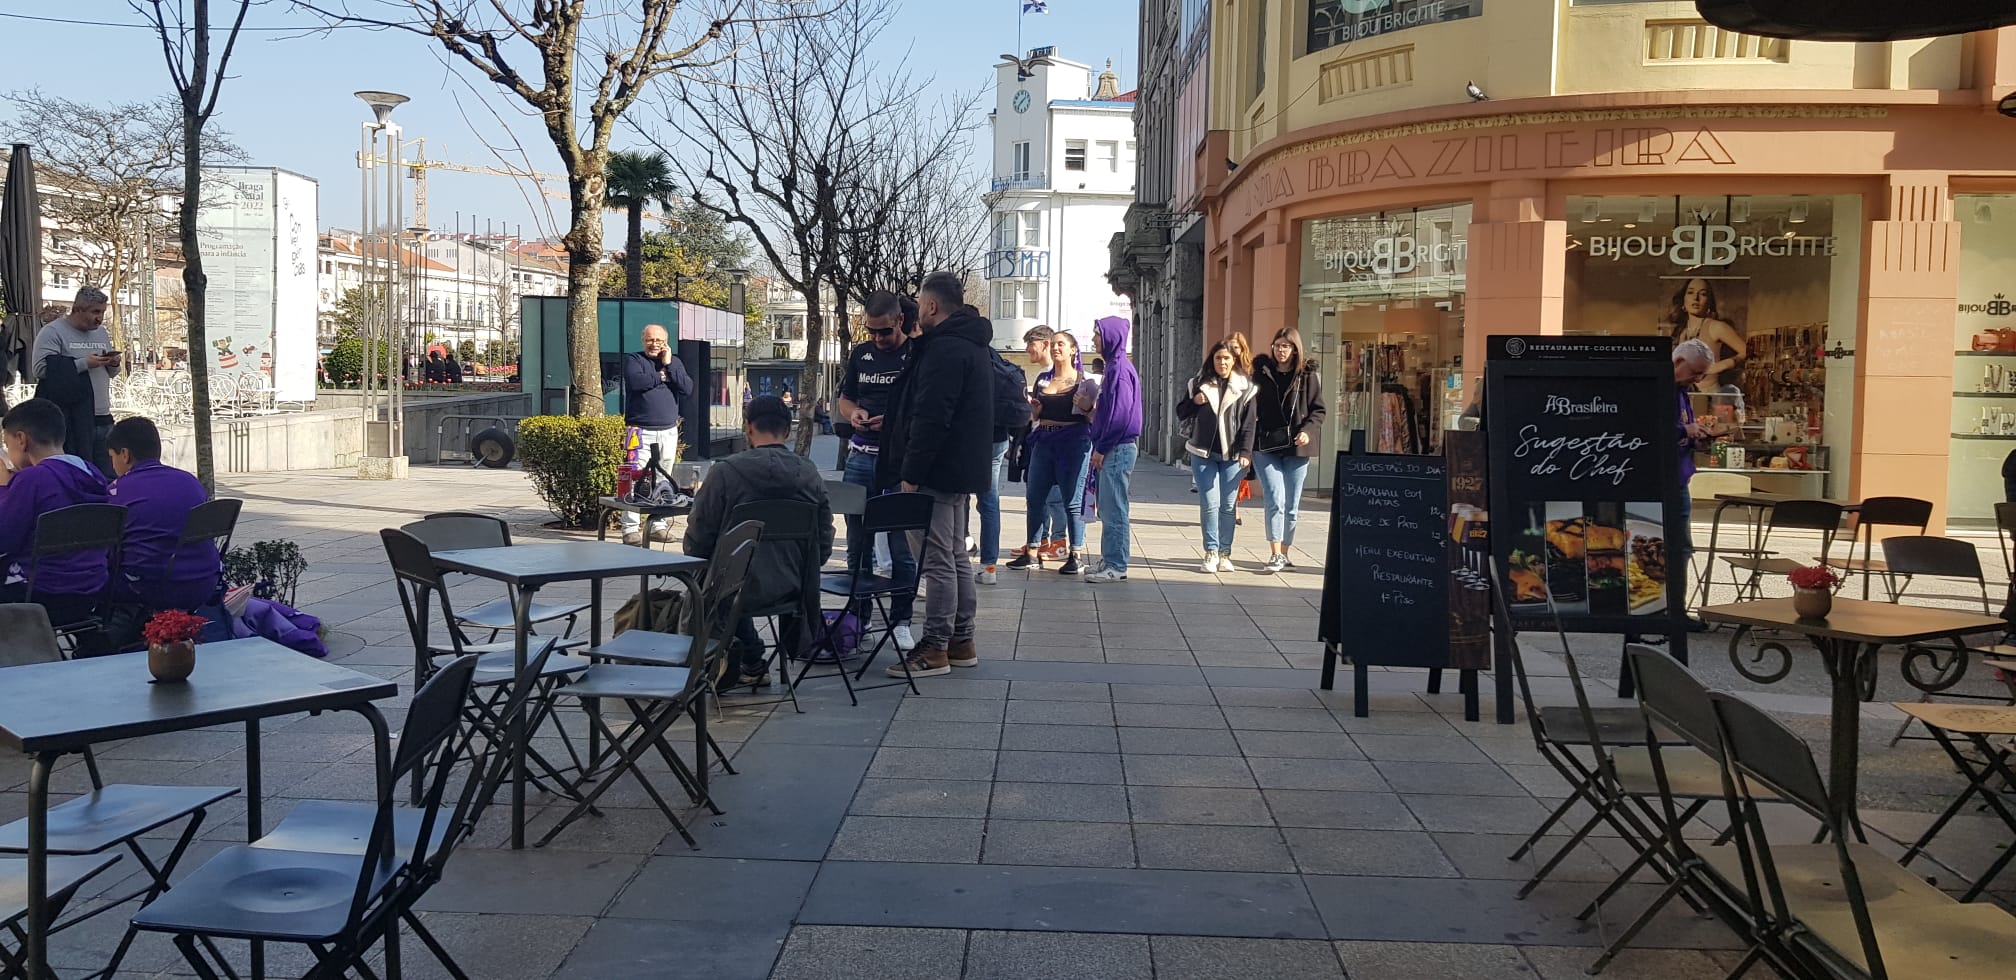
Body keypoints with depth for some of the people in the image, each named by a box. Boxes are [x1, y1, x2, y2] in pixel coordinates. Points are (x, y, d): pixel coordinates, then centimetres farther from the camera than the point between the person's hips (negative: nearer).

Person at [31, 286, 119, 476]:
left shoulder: (101, 332, 17)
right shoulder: (52, 332, -5)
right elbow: (41, 369, -18)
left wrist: (114, 364, 0)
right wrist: (84, 363, -19)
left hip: (103, 417, 7)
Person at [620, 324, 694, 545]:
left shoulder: (675, 362, 17)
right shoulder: (633, 360, 6)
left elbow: (687, 389, 2)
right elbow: (636, 381, -16)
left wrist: (669, 365, -3)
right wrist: (661, 376, -3)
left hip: (668, 431, 4)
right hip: (641, 431, -4)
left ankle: (659, 525, 13)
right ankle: (630, 528, -8)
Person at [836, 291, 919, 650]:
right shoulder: (860, 353, 12)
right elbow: (844, 400, 20)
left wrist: (896, 420, -19)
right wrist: (853, 413, -2)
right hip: (861, 457, 5)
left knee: (902, 546, -1)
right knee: (858, 543, 9)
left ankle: (900, 621, 8)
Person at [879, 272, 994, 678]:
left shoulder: (943, 349, -17)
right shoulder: (973, 346, 17)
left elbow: (931, 419, -23)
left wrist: (911, 474, -19)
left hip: (938, 473, -11)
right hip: (963, 472, 11)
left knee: (938, 562, -6)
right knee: (956, 558, 16)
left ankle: (934, 649, -1)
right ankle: (962, 643, 22)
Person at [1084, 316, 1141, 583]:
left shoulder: (1119, 368, -14)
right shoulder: (1114, 366, 16)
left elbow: (1120, 414, -19)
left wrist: (1101, 448, -16)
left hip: (1118, 448, -10)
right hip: (1111, 448, 10)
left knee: (1113, 510, -6)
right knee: (1108, 510, 13)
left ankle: (1116, 567, -3)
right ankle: (1108, 561, 19)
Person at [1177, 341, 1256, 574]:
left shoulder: (1245, 388, 3)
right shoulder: (1200, 384, 6)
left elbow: (1248, 424, 0)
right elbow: (1181, 413, 13)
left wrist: (1245, 452, -10)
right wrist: (1194, 401, -8)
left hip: (1231, 456, 0)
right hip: (1203, 453, 0)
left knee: (1228, 506, 3)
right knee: (1209, 504, -5)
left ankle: (1224, 554, 10)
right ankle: (1211, 552, 3)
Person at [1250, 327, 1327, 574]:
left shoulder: (1308, 376, 4)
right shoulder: (1261, 373, 5)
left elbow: (1318, 409, 6)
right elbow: (1252, 407, 5)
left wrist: (1308, 430, -13)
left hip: (1296, 449, 1)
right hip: (1266, 447, -1)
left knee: (1292, 505, 7)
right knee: (1276, 499, -12)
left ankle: (1284, 553, 20)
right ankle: (1275, 555, -10)